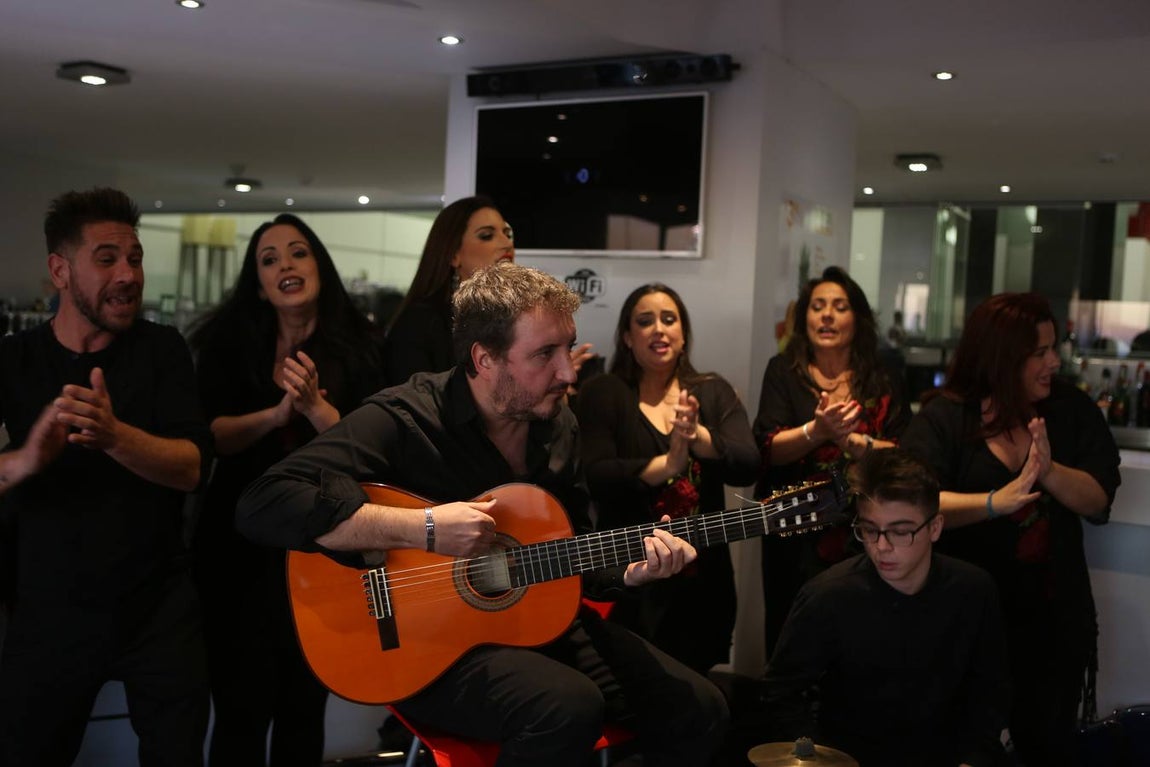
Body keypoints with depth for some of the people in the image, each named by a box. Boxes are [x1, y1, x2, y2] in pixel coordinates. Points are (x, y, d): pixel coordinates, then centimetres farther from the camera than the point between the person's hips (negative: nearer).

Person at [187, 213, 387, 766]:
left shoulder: (355, 346, -2)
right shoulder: (229, 340, 1)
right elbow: (205, 436, -9)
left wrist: (315, 407, -24)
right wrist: (279, 412, -23)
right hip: (240, 544, 0)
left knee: (304, 706, 13)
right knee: (241, 708, 4)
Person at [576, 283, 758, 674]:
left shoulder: (714, 392, 8)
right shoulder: (603, 393, 0)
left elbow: (748, 466, -7)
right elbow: (596, 477, -14)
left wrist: (698, 436, -26)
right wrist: (668, 464, -27)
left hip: (704, 576, 3)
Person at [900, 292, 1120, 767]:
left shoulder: (1073, 412, -1)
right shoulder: (944, 418, -11)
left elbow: (1099, 502, -7)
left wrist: (1049, 471, -26)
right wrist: (995, 502, -34)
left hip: (1054, 617, 3)